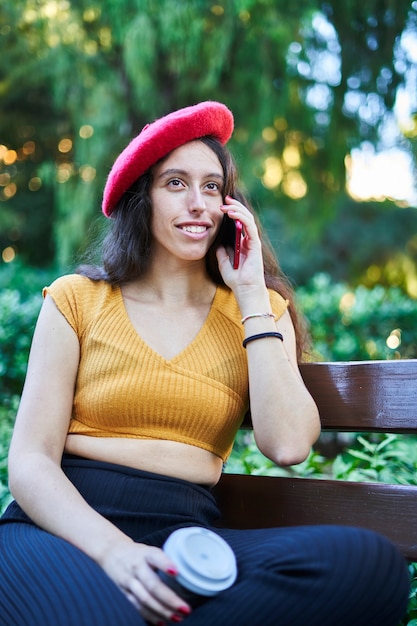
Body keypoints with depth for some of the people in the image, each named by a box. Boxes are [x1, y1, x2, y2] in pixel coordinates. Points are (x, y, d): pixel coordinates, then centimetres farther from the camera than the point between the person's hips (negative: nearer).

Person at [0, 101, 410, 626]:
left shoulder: (257, 309, 14)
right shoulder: (77, 301, 9)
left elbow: (287, 445, -5)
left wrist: (252, 296, 0)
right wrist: (112, 549, -19)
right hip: (65, 527, -4)